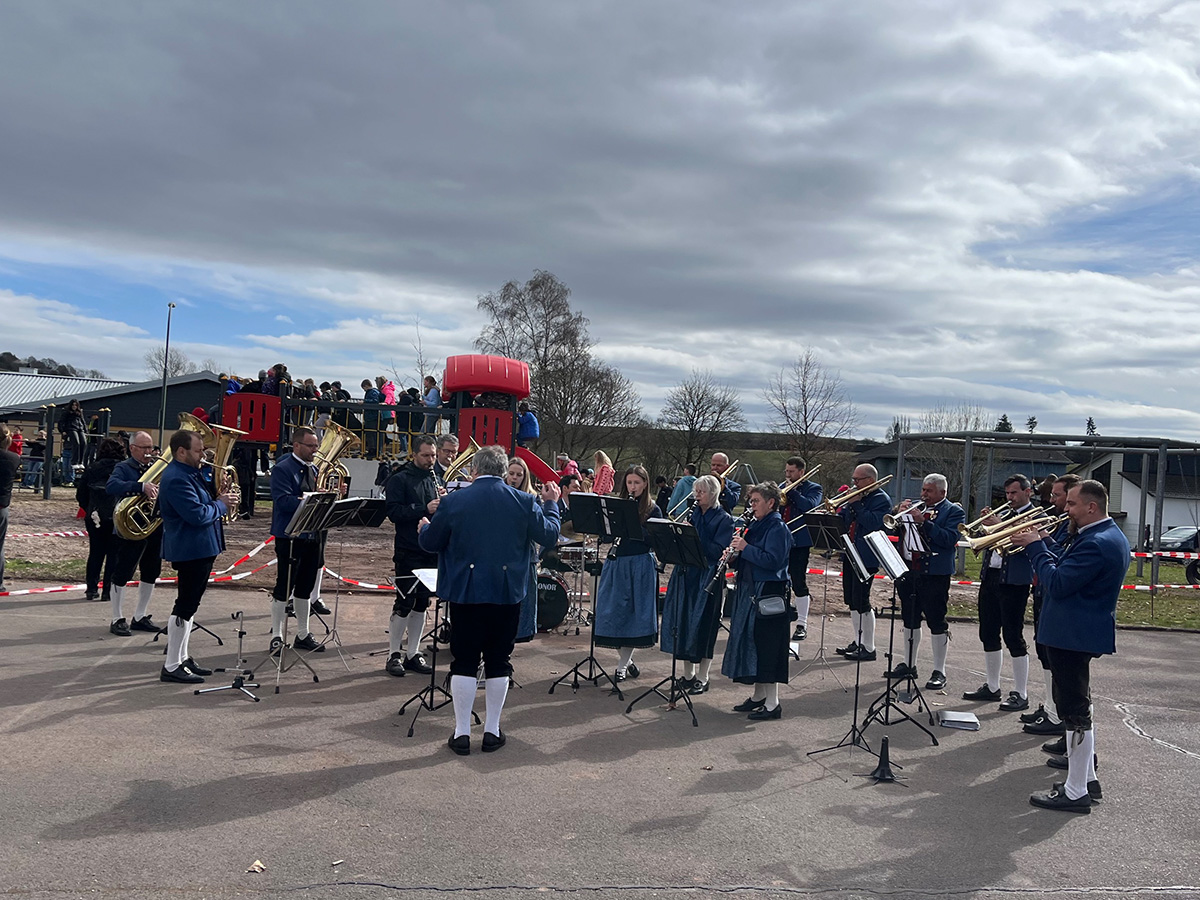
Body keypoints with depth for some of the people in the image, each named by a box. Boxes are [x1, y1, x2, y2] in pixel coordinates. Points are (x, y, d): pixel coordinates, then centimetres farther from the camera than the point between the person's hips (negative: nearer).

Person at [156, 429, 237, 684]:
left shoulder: (189, 473, 14)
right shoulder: (176, 478, -20)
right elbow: (198, 515, -26)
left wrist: (219, 498, 4)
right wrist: (221, 505, -11)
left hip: (199, 548, 11)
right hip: (190, 549, -11)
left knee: (188, 604, 17)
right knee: (185, 606, -6)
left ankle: (182, 658, 27)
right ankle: (171, 667, 0)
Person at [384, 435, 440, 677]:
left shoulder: (433, 478, 13)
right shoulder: (400, 480, -5)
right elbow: (393, 512, -15)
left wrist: (443, 501, -6)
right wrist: (424, 509, -23)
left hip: (431, 550, 6)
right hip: (408, 551, -6)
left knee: (421, 603, 10)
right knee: (404, 603, -4)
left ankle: (413, 653, 19)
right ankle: (394, 654, 8)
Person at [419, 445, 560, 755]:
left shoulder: (454, 501, -7)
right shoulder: (523, 502, -5)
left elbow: (429, 543, 2)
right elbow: (549, 536, 4)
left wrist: (425, 527, 25)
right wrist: (551, 504, 20)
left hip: (465, 591, -1)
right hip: (507, 592, 1)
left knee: (464, 661, 7)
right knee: (498, 661, 10)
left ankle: (462, 732, 10)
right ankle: (492, 731, 17)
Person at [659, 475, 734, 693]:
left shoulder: (724, 519, -5)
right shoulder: (692, 514, 12)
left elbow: (717, 551, -15)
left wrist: (694, 535, -21)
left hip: (707, 576, -6)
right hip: (685, 573, 6)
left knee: (703, 625, -2)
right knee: (683, 620, 9)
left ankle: (702, 678, 10)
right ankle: (688, 674, 22)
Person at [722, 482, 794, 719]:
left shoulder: (778, 528, -11)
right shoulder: (756, 526, 15)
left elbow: (773, 560, -23)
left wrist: (745, 548, -20)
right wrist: (735, 554, 0)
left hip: (768, 593, -9)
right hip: (750, 591, 9)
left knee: (766, 646, -6)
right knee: (751, 642, 14)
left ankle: (772, 704, 0)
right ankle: (758, 696, 25)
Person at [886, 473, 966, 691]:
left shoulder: (953, 511, -2)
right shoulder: (915, 507, 15)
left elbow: (950, 539, -18)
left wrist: (924, 522, -21)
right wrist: (900, 514, -6)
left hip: (935, 574, -6)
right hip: (909, 570, 6)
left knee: (937, 622, -1)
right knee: (910, 619, 14)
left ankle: (939, 672, 6)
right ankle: (909, 665, 26)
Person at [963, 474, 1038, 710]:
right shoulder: (1004, 514, 17)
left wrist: (1000, 526, -23)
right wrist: (986, 524, -4)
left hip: (1014, 582, -8)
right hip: (990, 577, 8)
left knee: (1013, 637, -4)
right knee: (988, 634, 13)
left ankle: (1020, 695, 4)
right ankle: (992, 687, 25)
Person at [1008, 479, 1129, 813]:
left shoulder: (1096, 544, -23)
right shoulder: (1109, 536, 12)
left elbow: (1056, 584, -25)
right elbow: (1065, 571, 13)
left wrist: (1035, 547, -13)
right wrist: (1037, 546, 1)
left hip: (1074, 635, -11)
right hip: (1080, 632, 11)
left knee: (1075, 711, -3)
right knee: (1077, 707, 20)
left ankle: (1075, 792, 5)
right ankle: (1087, 778, 32)